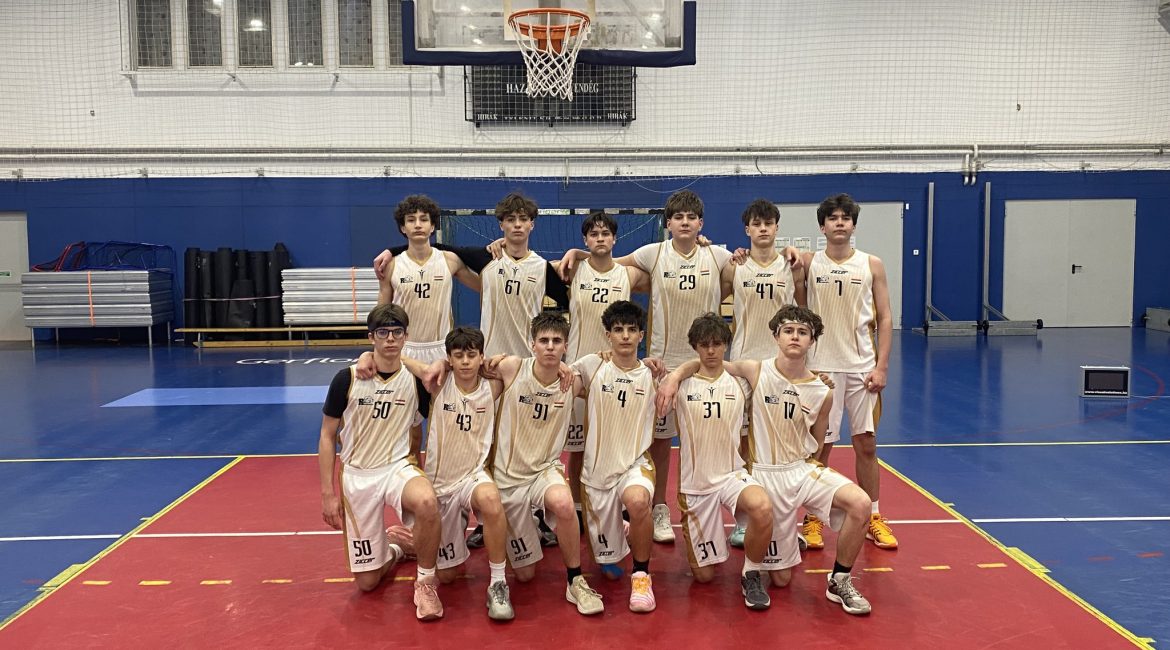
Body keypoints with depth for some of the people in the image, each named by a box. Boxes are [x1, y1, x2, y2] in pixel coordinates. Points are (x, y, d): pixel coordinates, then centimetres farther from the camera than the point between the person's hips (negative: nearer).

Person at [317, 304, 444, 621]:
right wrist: (328, 493, -5)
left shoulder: (416, 379, -6)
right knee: (367, 582, 3)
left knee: (427, 502, -38)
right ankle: (393, 552, 39)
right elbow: (327, 436, -1)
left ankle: (426, 582, -13)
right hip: (356, 475, 1)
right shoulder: (347, 378, -9)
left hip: (398, 467, 0)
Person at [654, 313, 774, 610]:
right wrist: (672, 377, -8)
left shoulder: (739, 383, 3)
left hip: (732, 474, 0)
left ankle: (751, 575, -10)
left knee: (762, 507, -37)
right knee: (703, 575, 4)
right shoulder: (681, 385, -2)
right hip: (695, 483, 0)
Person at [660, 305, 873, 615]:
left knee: (860, 503, -27)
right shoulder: (756, 372, -8)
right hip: (765, 475, -2)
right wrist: (675, 376, -19)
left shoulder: (822, 393, -2)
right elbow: (703, 363, -3)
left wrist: (806, 463, 1)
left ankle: (839, 582, -4)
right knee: (780, 578, 2)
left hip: (803, 469, 2)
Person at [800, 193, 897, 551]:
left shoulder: (872, 264, 3)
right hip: (821, 366, -1)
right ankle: (813, 520, 15)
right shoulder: (808, 263, 1)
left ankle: (873, 518, 20)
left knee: (866, 443, 7)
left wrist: (881, 366, -4)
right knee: (820, 445, 3)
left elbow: (884, 318, 3)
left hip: (862, 367, 1)